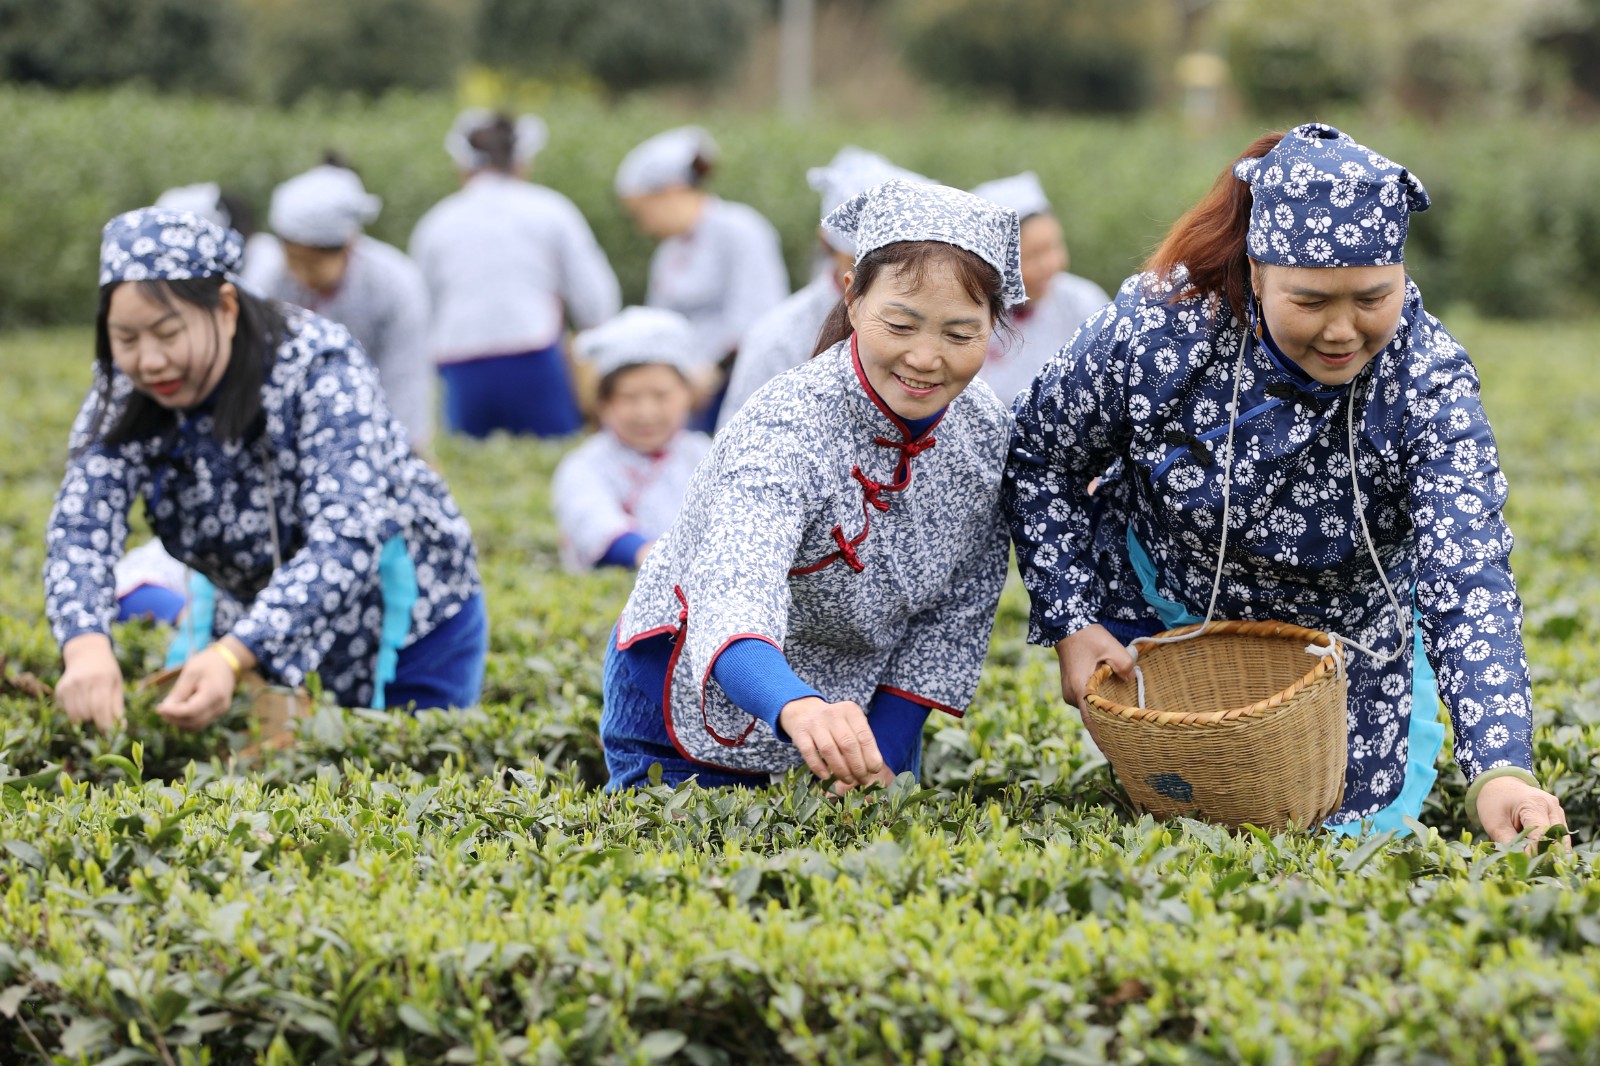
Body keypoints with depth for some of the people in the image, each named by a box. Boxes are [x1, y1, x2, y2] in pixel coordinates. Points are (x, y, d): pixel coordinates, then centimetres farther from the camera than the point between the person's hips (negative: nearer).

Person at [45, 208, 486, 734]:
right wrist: (86, 646, -47)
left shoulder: (319, 369, -28)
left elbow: (345, 541, -38)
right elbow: (80, 527, -25)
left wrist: (232, 657, -52)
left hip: (408, 631, -4)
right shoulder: (121, 397, -13)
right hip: (259, 635, 4)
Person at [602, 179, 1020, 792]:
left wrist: (882, 753, -11)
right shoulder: (785, 431, -36)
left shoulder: (987, 434, -17)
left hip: (860, 699, 5)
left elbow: (958, 609, -4)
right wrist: (799, 711, -72)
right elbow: (733, 613, -52)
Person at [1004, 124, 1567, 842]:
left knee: (1362, 817, 9)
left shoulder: (1429, 383, -32)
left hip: (1345, 636, 0)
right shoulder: (1152, 332, -31)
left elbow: (1468, 581, -41)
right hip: (1161, 605, 0)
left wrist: (1499, 770, -54)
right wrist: (1071, 622, -19)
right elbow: (1038, 456, -11)